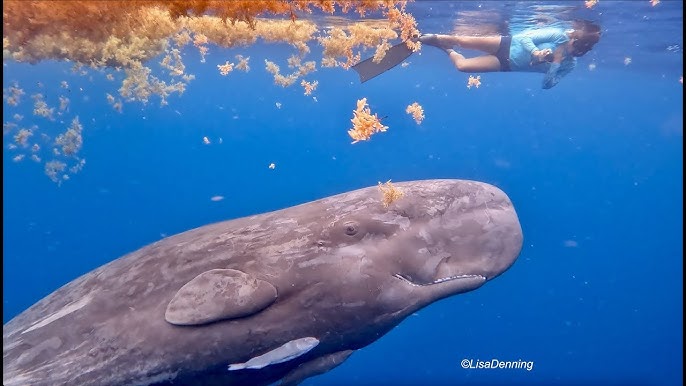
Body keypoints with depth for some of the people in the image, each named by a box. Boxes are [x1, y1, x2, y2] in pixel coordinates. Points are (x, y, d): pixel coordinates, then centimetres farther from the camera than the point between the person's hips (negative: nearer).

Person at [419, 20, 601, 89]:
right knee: (460, 40, -8)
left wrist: (555, 64, -25)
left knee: (462, 65, -7)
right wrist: (536, 52, -36)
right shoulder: (559, 35, -16)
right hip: (508, 44, -1)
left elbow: (547, 84, -8)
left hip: (508, 64, 2)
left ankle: (447, 50, 26)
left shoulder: (569, 64, -8)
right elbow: (525, 37, -16)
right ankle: (434, 37, 24)